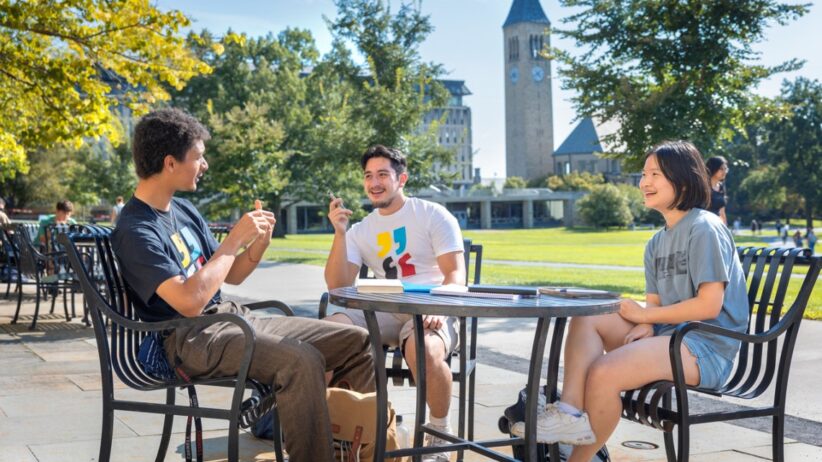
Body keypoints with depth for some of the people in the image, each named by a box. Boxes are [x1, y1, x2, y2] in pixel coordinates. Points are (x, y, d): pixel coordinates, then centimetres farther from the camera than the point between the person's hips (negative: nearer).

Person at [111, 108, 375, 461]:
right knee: (302, 361, -33)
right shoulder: (135, 231, -14)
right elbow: (190, 302, -26)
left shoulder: (184, 210, 13)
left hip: (231, 318, 9)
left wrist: (259, 242, -2)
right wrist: (234, 239, -18)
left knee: (355, 341, -2)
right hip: (190, 339, -9)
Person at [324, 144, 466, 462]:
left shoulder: (434, 215, 2)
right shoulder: (361, 231, 13)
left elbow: (456, 274, -7)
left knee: (424, 351, -38)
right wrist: (339, 234, -8)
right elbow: (338, 286, 3)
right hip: (385, 312, 4)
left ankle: (439, 434, -12)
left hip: (431, 313, -4)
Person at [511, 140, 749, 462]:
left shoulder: (705, 228, -11)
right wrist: (645, 325, -11)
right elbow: (654, 303, 13)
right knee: (586, 318, -7)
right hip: (668, 332, 9)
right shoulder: (657, 242, 15)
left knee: (603, 373, -27)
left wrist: (646, 316, -10)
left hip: (707, 345, -9)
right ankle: (571, 411, -23)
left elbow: (709, 305, -18)